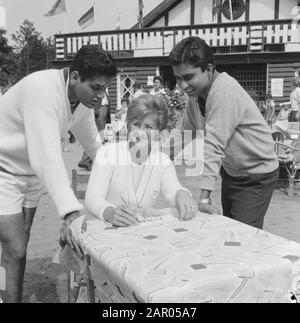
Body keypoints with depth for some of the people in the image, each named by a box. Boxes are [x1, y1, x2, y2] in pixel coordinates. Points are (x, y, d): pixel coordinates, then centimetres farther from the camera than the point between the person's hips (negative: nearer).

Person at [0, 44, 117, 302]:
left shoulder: (85, 97, -6)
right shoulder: (41, 89, -31)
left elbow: (93, 144, 8)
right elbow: (46, 156, -40)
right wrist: (71, 211, -47)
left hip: (32, 174, 8)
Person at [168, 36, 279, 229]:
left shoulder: (224, 90, -28)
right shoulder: (196, 92, -2)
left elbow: (214, 145, -34)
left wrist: (204, 198, -35)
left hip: (256, 176, -8)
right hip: (231, 173, 8)